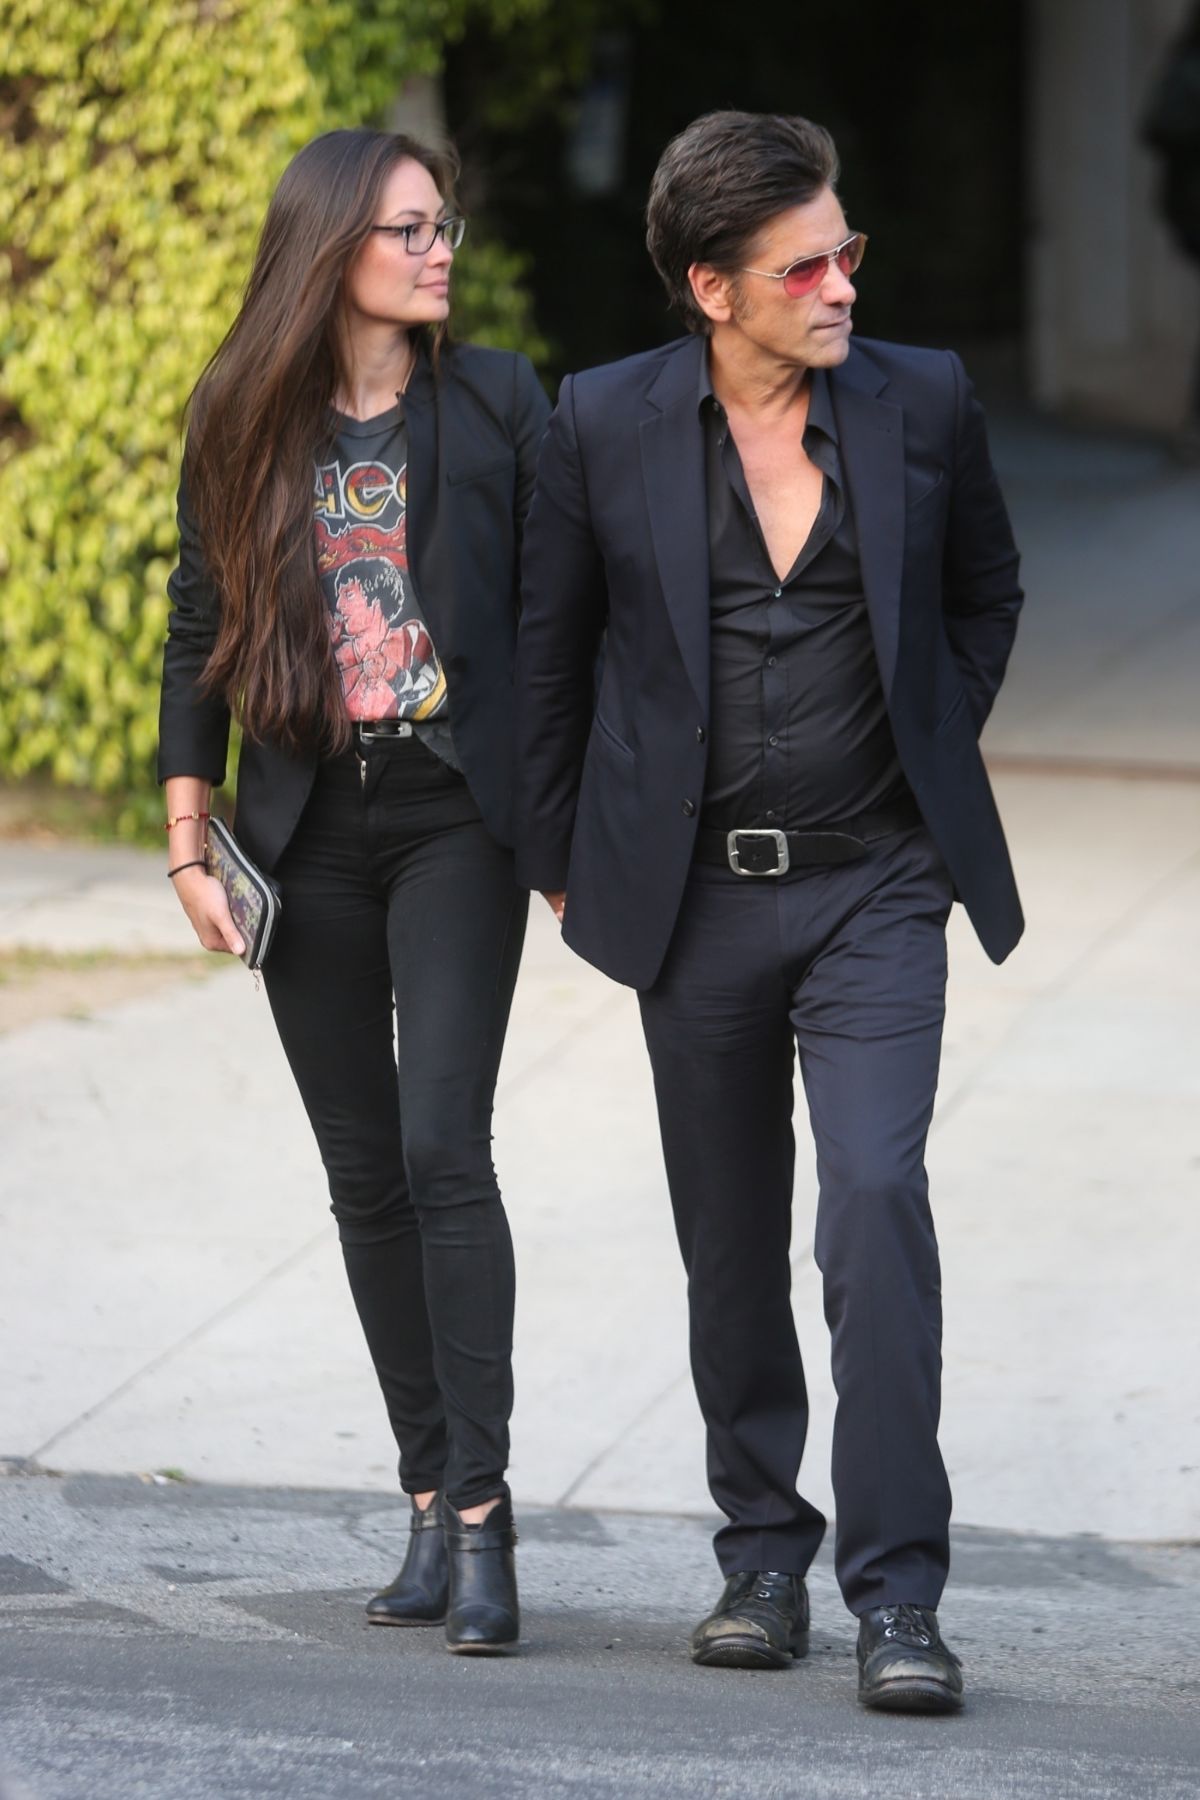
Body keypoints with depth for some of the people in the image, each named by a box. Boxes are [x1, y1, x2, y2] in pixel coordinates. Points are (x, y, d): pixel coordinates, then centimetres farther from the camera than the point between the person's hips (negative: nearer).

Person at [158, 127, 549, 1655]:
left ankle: (482, 1512, -13)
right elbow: (198, 638, 9)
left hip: (454, 822, -2)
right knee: (363, 1171, 5)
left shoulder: (493, 403, 2)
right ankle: (434, 1501, 13)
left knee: (442, 1146, -14)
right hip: (305, 832, 3)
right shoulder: (243, 425, 5)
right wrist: (187, 844, 4)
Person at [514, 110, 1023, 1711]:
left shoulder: (924, 403, -1)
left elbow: (985, 597, 16)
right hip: (697, 897, 1)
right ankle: (763, 1559, 25)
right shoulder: (606, 423, -3)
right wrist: (556, 858, 11)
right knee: (731, 1248, 10)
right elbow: (549, 647, 9)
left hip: (873, 889, -1)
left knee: (878, 1204, -15)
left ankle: (897, 1596, -13)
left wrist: (928, 765, 9)